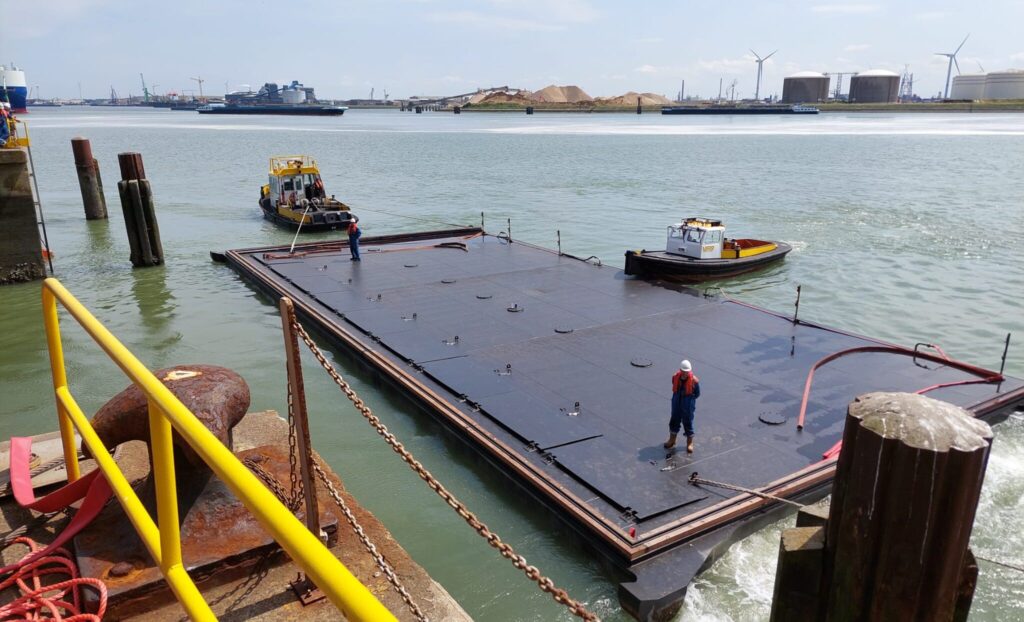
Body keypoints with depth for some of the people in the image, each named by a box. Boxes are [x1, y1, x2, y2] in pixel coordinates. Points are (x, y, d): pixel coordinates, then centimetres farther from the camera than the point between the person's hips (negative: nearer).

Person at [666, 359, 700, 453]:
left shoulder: (694, 380, -18)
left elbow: (697, 394, -5)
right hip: (677, 405, 4)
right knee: (674, 421, 16)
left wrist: (688, 399, -6)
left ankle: (690, 443, 25)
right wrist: (678, 397, 4)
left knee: (688, 423, 8)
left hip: (688, 406, -4)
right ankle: (672, 440, 35)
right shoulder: (675, 377, -7)